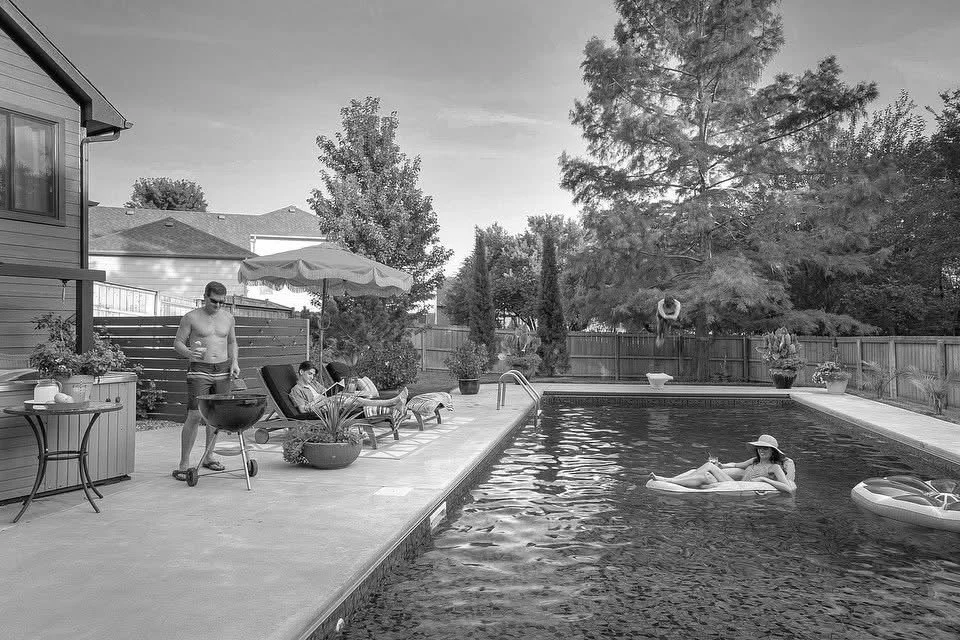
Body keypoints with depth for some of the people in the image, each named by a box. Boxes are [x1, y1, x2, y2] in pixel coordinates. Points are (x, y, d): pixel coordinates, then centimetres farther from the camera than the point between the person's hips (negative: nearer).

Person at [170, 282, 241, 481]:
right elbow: (177, 343, 1)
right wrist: (188, 352, -21)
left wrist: (234, 362, 6)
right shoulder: (191, 317, -2)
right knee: (194, 416, -11)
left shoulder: (228, 317, 10)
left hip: (222, 370, 5)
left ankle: (208, 457, 23)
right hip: (199, 370, -4)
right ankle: (184, 463, -3)